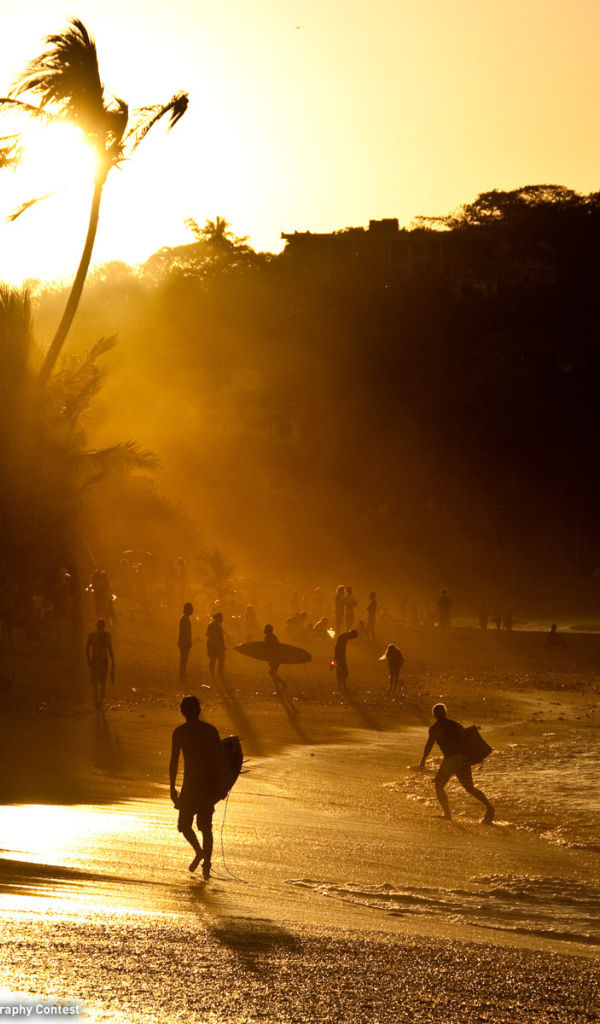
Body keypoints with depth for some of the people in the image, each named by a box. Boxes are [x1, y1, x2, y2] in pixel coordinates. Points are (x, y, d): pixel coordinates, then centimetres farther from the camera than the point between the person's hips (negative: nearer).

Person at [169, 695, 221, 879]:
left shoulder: (180, 732, -3)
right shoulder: (211, 730, 7)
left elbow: (174, 762, -5)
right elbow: (220, 758, 7)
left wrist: (173, 788, 0)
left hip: (191, 783, -4)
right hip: (210, 784, 4)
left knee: (184, 823, 11)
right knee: (206, 826, 12)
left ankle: (199, 851, -12)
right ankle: (207, 865, 6)